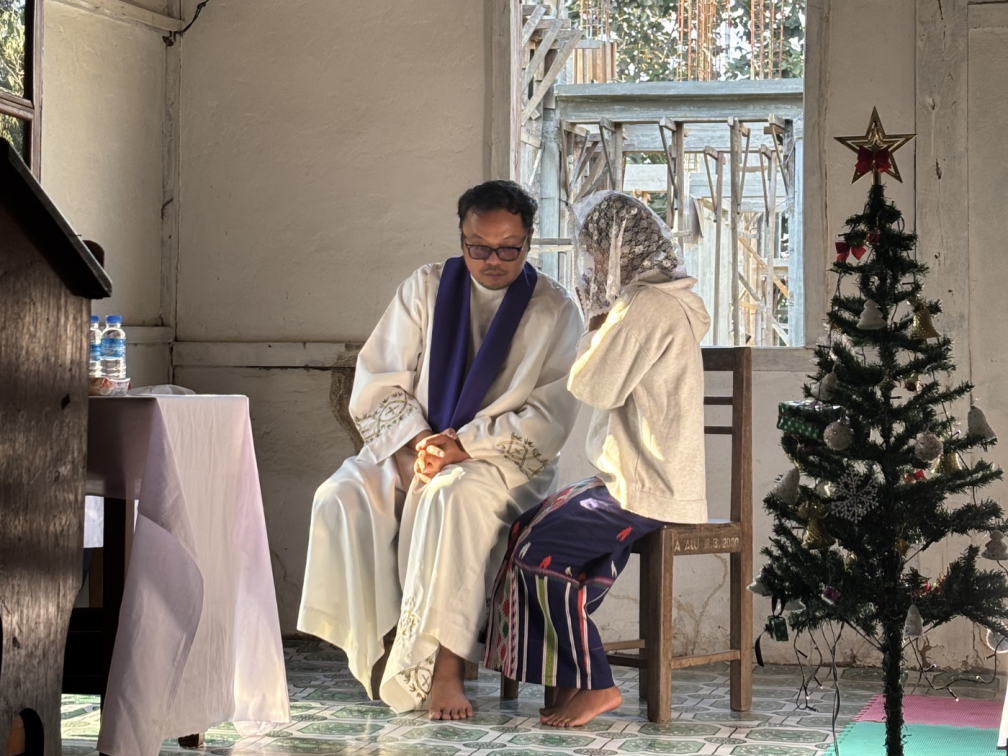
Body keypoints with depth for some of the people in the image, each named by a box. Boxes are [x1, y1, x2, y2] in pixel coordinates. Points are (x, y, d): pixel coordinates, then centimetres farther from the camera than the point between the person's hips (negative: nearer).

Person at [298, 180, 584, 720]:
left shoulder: (555, 311, 0)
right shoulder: (424, 290, 9)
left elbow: (548, 418, -7)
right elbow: (378, 381, 5)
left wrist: (464, 444, -19)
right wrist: (416, 442, -13)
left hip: (505, 459, -4)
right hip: (410, 449, 4)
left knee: (454, 497, -37)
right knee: (342, 497, -24)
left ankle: (444, 665, -37)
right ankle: (379, 644, -22)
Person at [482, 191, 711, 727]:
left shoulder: (645, 306, -17)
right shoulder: (668, 301, 17)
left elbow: (593, 386, -17)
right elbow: (614, 386, 24)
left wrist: (597, 321, -4)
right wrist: (602, 320, 14)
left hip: (645, 492, -10)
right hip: (649, 481, 10)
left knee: (538, 550, -12)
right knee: (526, 529, 7)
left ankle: (594, 684, -6)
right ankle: (571, 675, 7)